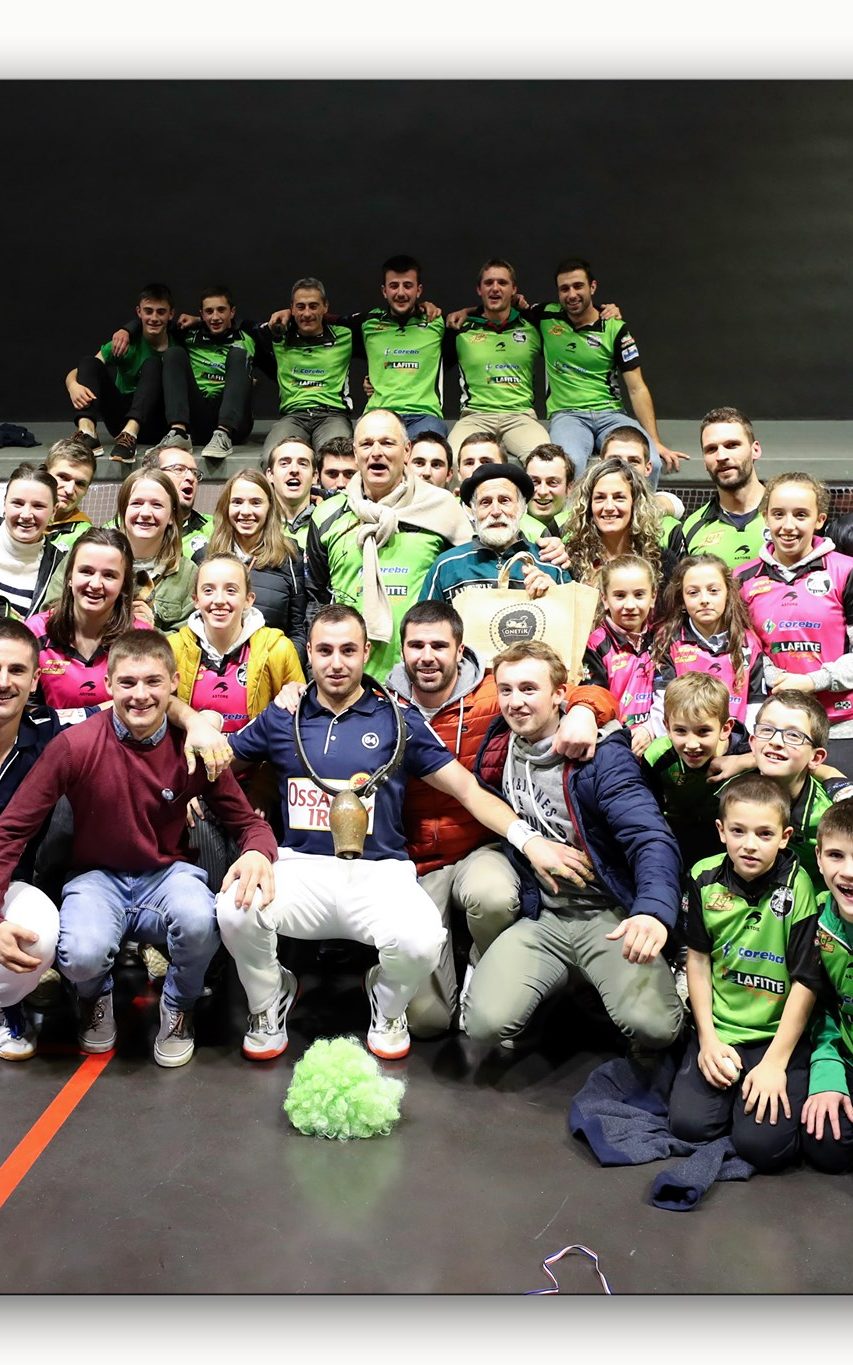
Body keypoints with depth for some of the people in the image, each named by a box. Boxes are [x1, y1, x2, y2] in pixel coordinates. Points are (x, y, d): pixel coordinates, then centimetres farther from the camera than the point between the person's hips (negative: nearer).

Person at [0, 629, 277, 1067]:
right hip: (97, 877, 0)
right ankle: (97, 997, 11)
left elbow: (248, 822, -2)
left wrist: (258, 853, -28)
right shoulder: (74, 746, -15)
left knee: (198, 920, -34)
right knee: (82, 955, -32)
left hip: (167, 875, 1)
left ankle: (180, 1005, 4)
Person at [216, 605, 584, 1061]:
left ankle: (387, 1008, 9)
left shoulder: (399, 719, 7)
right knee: (236, 911, -29)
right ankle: (268, 1006, 7)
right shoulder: (282, 717, 11)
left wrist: (526, 838, -9)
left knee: (421, 940, -31)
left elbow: (467, 789, 4)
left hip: (378, 871, -1)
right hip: (300, 866, 1)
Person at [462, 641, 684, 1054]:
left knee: (653, 1026, -28)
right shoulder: (496, 753, 4)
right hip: (539, 917, 4)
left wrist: (654, 910, -41)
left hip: (610, 914, -3)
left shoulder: (602, 754, -12)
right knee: (486, 1022, -20)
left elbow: (650, 838, -24)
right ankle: (562, 983, 10)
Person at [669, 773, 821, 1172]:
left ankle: (776, 1086, 13)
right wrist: (708, 1038, -1)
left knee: (764, 1144, -17)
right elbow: (698, 958, 6)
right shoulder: (705, 877, -3)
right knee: (688, 1123, -13)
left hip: (779, 1034, -3)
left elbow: (806, 981, -11)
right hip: (720, 1029, 3)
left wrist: (775, 1063, -11)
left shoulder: (798, 887, -15)